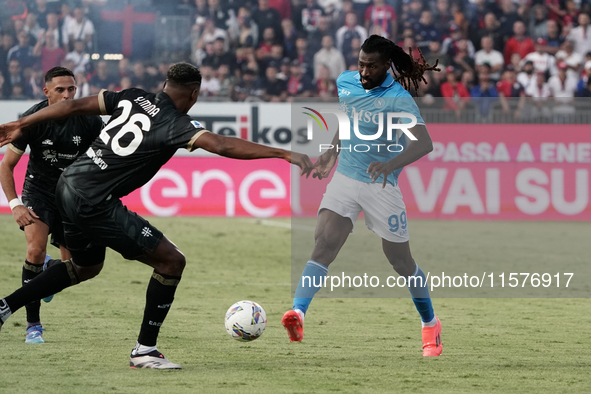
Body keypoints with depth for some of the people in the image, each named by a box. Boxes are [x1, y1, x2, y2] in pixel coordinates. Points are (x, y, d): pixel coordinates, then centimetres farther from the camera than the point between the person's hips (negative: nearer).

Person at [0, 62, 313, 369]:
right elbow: (222, 146, -27)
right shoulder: (175, 124, -13)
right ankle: (144, 350, 3)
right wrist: (284, 154, -29)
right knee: (171, 261, -2)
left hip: (68, 186, 9)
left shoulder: (133, 98, 7)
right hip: (95, 203, -9)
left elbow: (75, 106, 9)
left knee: (85, 267, 32)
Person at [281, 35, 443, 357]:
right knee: (324, 243, -19)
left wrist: (391, 164, -46)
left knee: (400, 260, 7)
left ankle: (430, 325, 29)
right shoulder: (346, 81, 3)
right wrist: (331, 153, 22)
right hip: (344, 177, 4)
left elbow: (424, 143, -30)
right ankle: (298, 313, -35)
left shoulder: (398, 99, -18)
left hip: (381, 185, -4)